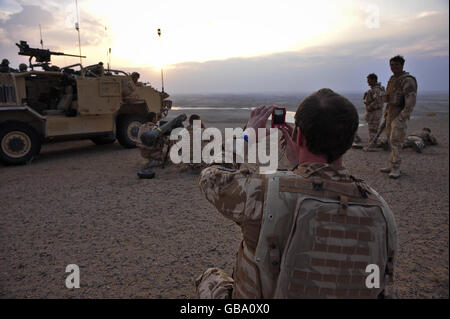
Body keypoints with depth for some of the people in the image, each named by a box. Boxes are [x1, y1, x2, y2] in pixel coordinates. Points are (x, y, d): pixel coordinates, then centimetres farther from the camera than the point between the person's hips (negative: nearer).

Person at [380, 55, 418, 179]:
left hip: (400, 115, -9)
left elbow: (411, 101, -22)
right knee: (391, 141, 11)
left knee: (395, 142, -11)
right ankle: (392, 166, 18)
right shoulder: (392, 79, 14)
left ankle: (396, 169, -6)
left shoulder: (407, 80, -15)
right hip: (390, 115, 9)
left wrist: (401, 118, -24)